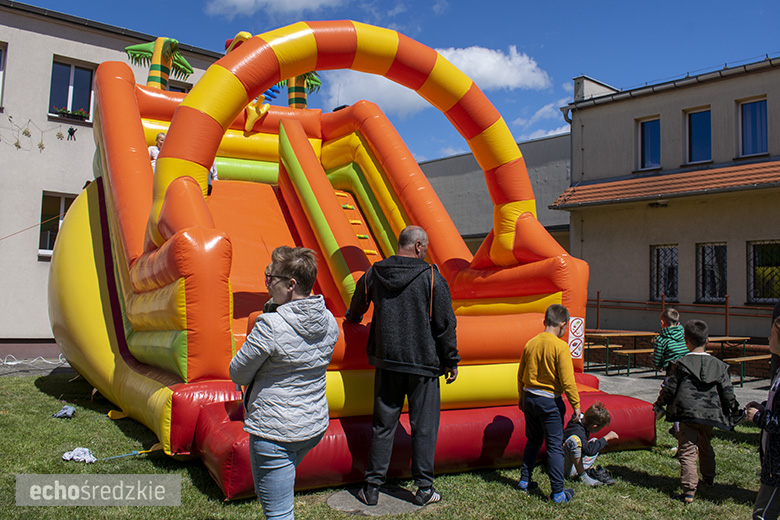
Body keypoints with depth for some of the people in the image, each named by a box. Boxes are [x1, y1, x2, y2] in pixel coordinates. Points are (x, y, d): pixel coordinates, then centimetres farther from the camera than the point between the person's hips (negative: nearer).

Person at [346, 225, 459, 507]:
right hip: (424, 365, -3)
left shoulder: (374, 273, 2)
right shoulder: (432, 277, -9)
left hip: (386, 362, 3)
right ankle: (424, 489, 16)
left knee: (383, 425, 11)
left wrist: (353, 318, 44)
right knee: (423, 427, 7)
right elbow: (445, 324, -7)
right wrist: (451, 361, 4)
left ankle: (372, 488, 18)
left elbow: (356, 308, 20)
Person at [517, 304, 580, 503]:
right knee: (555, 446, 3)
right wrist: (576, 404, -7)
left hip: (529, 397, 6)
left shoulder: (531, 343, 2)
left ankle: (525, 480, 27)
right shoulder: (560, 346, -15)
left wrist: (522, 397, 23)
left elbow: (520, 374, 10)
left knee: (533, 441, 21)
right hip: (549, 401, -6)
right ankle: (558, 492, 7)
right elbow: (567, 380, -16)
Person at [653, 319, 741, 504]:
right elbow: (728, 393, 5)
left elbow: (669, 389, -4)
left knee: (687, 452, -3)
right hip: (710, 416, 5)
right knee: (705, 447, 26)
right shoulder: (719, 365, 2)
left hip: (687, 415, -4)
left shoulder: (681, 364, -7)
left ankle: (689, 491, -9)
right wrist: (733, 412, 22)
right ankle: (708, 480, 45)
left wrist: (659, 406, 12)